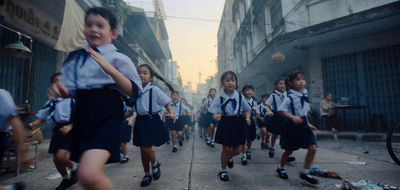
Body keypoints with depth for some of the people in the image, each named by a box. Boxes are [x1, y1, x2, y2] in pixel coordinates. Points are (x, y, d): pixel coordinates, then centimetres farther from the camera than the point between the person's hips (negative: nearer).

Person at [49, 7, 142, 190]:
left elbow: (134, 92, -11)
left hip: (107, 115, -6)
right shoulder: (75, 57, 12)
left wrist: (109, 69, -21)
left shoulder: (118, 58, -3)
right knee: (93, 175, 19)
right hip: (82, 115, 7)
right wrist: (61, 90, -4)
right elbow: (72, 90, 19)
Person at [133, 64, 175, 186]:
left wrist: (171, 113, -22)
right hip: (140, 122, 5)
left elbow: (166, 102, -7)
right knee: (143, 150, 12)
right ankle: (147, 175, 32)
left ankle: (155, 164, 24)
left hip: (152, 121, -5)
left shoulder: (154, 90, -9)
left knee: (146, 148, -10)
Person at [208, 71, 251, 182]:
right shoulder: (220, 98, -7)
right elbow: (214, 113, -6)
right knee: (226, 148, 3)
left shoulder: (240, 96, -1)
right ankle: (223, 170, 27)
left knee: (237, 150, 9)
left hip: (238, 123, 3)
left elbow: (246, 109, 10)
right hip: (225, 124, -2)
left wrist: (247, 118, -8)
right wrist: (216, 116, -28)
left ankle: (229, 157, 47)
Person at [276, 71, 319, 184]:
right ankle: (280, 168, 33)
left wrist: (308, 123, 16)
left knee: (313, 148, -2)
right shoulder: (290, 97, -16)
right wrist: (293, 117, -30)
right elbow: (281, 111, -18)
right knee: (289, 150, 9)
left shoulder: (305, 95, 6)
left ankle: (305, 172, 15)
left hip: (303, 124, 6)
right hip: (292, 125, -6)